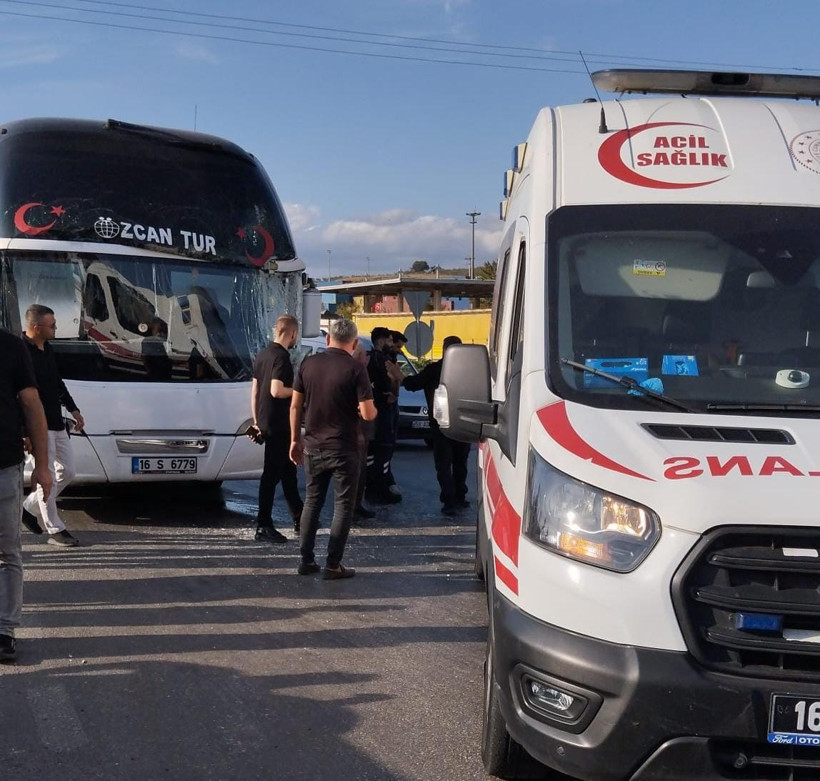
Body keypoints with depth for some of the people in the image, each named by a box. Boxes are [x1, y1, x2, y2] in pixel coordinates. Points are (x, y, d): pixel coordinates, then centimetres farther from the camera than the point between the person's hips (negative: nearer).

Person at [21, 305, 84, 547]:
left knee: (67, 472, 14)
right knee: (48, 478, -2)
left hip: (56, 424, 9)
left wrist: (72, 409, 21)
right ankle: (55, 530, 9)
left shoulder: (47, 348, 10)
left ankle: (30, 508, 29)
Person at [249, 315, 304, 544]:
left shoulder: (262, 355, 11)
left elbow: (254, 390, 15)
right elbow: (276, 390, -26)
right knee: (271, 474, -5)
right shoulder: (282, 357, -17)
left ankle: (299, 518, 29)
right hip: (278, 424, -10)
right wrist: (296, 390, -9)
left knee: (288, 470, 19)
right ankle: (263, 527, -2)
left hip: (265, 422, 10)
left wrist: (256, 420, 19)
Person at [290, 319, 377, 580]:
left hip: (313, 447, 4)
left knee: (312, 502, 16)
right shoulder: (355, 369, -12)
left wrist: (295, 439, 13)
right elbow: (367, 413, -17)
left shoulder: (308, 364, 1)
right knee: (343, 506, 5)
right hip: (343, 450, -4)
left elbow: (295, 406, 4)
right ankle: (333, 565, 3)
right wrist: (373, 410, 6)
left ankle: (306, 560, 18)